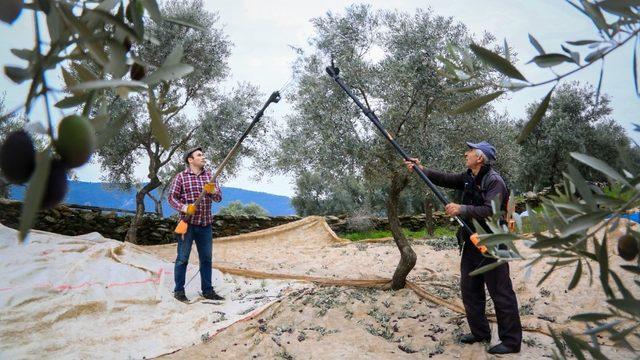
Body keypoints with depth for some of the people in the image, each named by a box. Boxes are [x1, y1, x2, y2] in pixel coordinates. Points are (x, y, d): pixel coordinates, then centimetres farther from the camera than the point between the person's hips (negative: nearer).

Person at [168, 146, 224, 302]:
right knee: (182, 258, 3)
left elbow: (219, 197, 2)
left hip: (206, 224, 4)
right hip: (187, 223, -4)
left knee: (206, 258, 10)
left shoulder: (209, 175, 7)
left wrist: (212, 191, -20)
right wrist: (184, 207, -21)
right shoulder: (181, 176, -3)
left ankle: (207, 290, 19)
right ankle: (179, 290, 14)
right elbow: (172, 197, -4)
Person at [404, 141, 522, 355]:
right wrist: (421, 170, 3)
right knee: (470, 290, 14)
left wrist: (461, 209, -27)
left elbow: (491, 211, -27)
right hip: (471, 244, 9)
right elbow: (445, 180, 11)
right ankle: (480, 333, 27)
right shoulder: (469, 178, 9)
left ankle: (511, 341, 8)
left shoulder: (494, 181, -17)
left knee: (501, 295, -2)